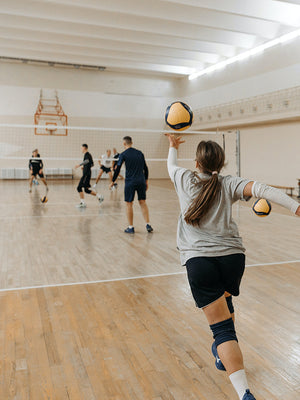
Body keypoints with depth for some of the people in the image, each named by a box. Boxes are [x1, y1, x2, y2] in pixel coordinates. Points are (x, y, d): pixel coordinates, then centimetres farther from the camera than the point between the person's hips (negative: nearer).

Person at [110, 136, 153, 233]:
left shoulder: (123, 154, -3)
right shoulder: (140, 153, 11)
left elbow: (117, 169, -4)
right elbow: (145, 168, 13)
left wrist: (113, 181, 5)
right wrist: (146, 181, 21)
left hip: (130, 182, -4)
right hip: (141, 181, 4)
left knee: (129, 204, 5)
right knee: (143, 202, 10)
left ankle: (131, 227, 8)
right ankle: (148, 225, 5)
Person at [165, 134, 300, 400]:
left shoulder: (185, 180, 8)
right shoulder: (229, 184, 7)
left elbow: (172, 165, 30)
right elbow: (259, 189, -10)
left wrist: (173, 147, 50)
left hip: (199, 260, -3)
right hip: (233, 256, 3)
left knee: (222, 326, -3)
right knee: (225, 302, 33)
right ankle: (224, 354, 52)